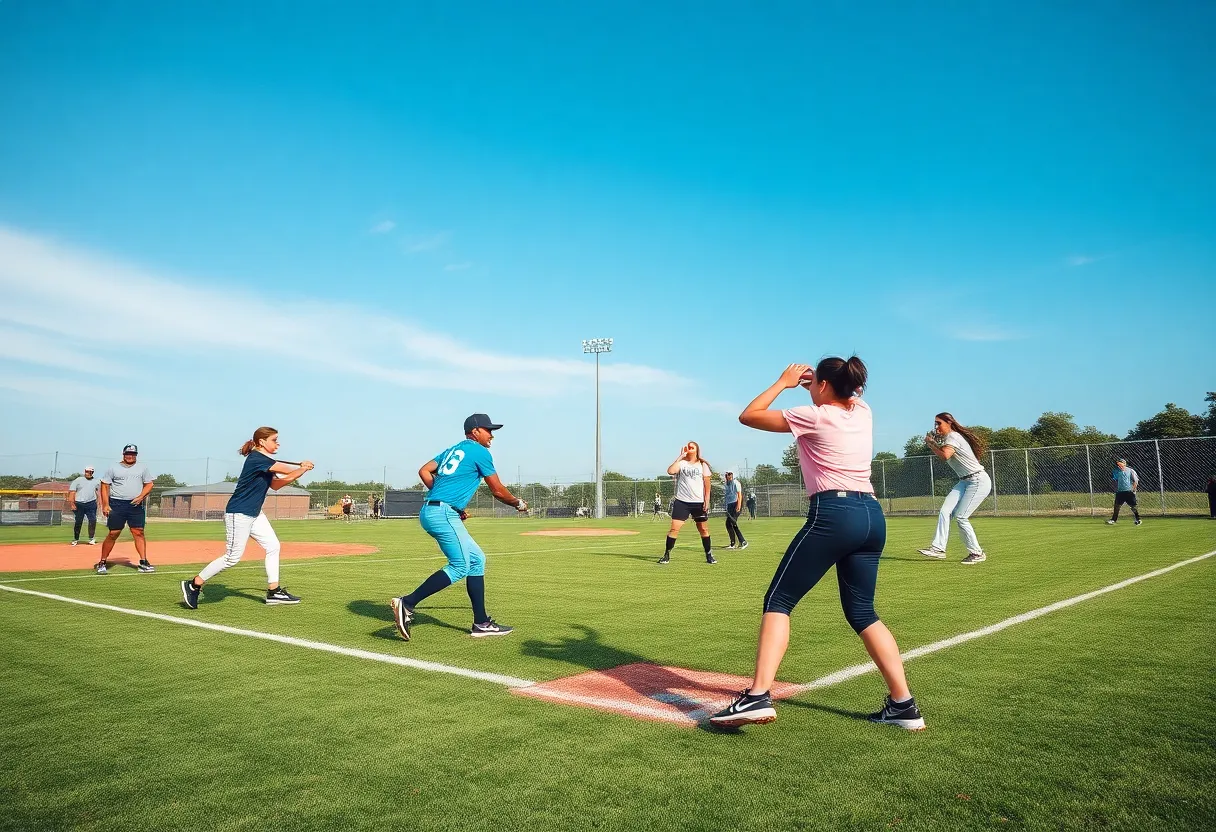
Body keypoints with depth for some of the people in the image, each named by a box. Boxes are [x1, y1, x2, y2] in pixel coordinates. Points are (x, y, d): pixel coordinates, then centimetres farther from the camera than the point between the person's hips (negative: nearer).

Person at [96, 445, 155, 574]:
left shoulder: (142, 468, 11)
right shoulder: (113, 468, 6)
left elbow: (149, 485, 9)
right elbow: (104, 486, 4)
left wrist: (141, 497, -8)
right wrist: (105, 505, -6)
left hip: (136, 505, 2)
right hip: (116, 504, -2)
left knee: (139, 532, -3)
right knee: (113, 533, -4)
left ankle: (143, 562, -2)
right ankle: (102, 563, 6)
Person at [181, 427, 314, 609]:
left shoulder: (266, 463, 10)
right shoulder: (256, 458, -18)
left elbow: (275, 485, 14)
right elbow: (285, 469, -22)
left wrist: (301, 471, 6)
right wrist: (302, 467, -2)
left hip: (254, 514, 10)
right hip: (238, 514, -10)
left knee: (273, 546, 6)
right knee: (233, 557, -7)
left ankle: (274, 591, 10)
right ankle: (193, 585, 7)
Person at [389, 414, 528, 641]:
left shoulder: (453, 450, 22)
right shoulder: (480, 452, -1)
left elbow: (424, 471, 16)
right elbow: (498, 491, 1)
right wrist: (519, 504, 18)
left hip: (430, 511, 10)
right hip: (443, 514, -9)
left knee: (476, 559, 11)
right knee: (460, 566, -9)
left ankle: (481, 624, 12)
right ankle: (407, 603, -14)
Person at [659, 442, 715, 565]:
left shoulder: (703, 465, 5)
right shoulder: (681, 463, 4)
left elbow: (707, 485, 4)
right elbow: (670, 471, -17)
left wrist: (706, 501, -4)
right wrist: (681, 456, -11)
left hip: (699, 502, 0)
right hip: (681, 501, 0)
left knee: (703, 529, 5)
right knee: (674, 528, -6)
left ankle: (709, 555, 19)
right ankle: (666, 555, 1)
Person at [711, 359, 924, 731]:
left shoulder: (813, 416, -2)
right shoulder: (863, 411, 15)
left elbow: (748, 415, 5)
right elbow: (845, 393, 42)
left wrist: (783, 382, 14)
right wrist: (810, 379, 28)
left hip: (832, 514, -7)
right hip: (873, 517, 7)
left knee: (778, 601, -2)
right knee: (862, 612, 17)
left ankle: (758, 696, -14)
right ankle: (904, 705, 13)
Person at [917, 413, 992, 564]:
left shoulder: (952, 437, -15)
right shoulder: (948, 438, 15)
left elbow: (945, 456, -33)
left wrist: (930, 444, -18)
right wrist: (934, 444, 6)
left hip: (978, 481, -10)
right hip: (965, 482, 10)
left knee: (960, 517, -11)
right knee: (945, 511, -5)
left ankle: (977, 553, 2)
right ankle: (938, 548, -11)